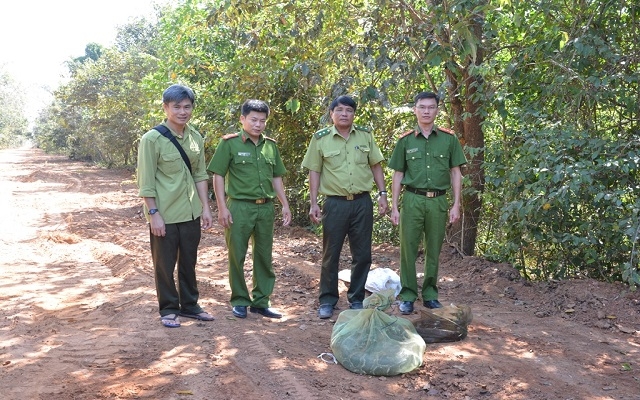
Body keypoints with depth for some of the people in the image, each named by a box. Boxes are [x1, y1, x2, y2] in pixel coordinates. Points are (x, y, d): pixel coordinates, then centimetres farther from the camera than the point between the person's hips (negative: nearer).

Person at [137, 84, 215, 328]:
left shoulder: (196, 138, 4)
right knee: (165, 265, 8)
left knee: (189, 262, 16)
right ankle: (168, 309, 23)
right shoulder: (152, 139, -12)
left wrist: (206, 207, 7)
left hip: (191, 213, 5)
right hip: (165, 215, -5)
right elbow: (146, 182, -12)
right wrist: (153, 213, -15)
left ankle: (189, 305, 31)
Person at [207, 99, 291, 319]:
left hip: (266, 208, 5)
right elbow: (218, 176, -6)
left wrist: (285, 205, 11)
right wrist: (222, 207, -11)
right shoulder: (229, 143, -5)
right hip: (239, 207, -4)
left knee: (264, 256, 11)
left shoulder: (270, 145, 9)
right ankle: (239, 301, 21)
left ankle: (261, 301, 24)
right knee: (237, 256, 6)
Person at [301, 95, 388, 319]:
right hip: (335, 203, -2)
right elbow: (314, 172, 1)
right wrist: (313, 204, -4)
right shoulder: (320, 139, 0)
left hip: (362, 202, 2)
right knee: (330, 255, 6)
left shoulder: (365, 136, 6)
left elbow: (376, 166, 11)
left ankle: (356, 299, 23)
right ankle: (327, 301, 18)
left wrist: (382, 194, 3)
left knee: (362, 255, 8)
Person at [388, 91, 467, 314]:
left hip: (438, 201, 1)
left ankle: (430, 294, 22)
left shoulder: (449, 139, 5)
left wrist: (456, 205, 0)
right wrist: (394, 207, 2)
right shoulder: (405, 141, 5)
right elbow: (398, 175, 7)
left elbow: (455, 173, 6)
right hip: (412, 200, 0)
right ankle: (408, 296, 11)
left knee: (434, 250, 9)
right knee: (408, 248, 1)